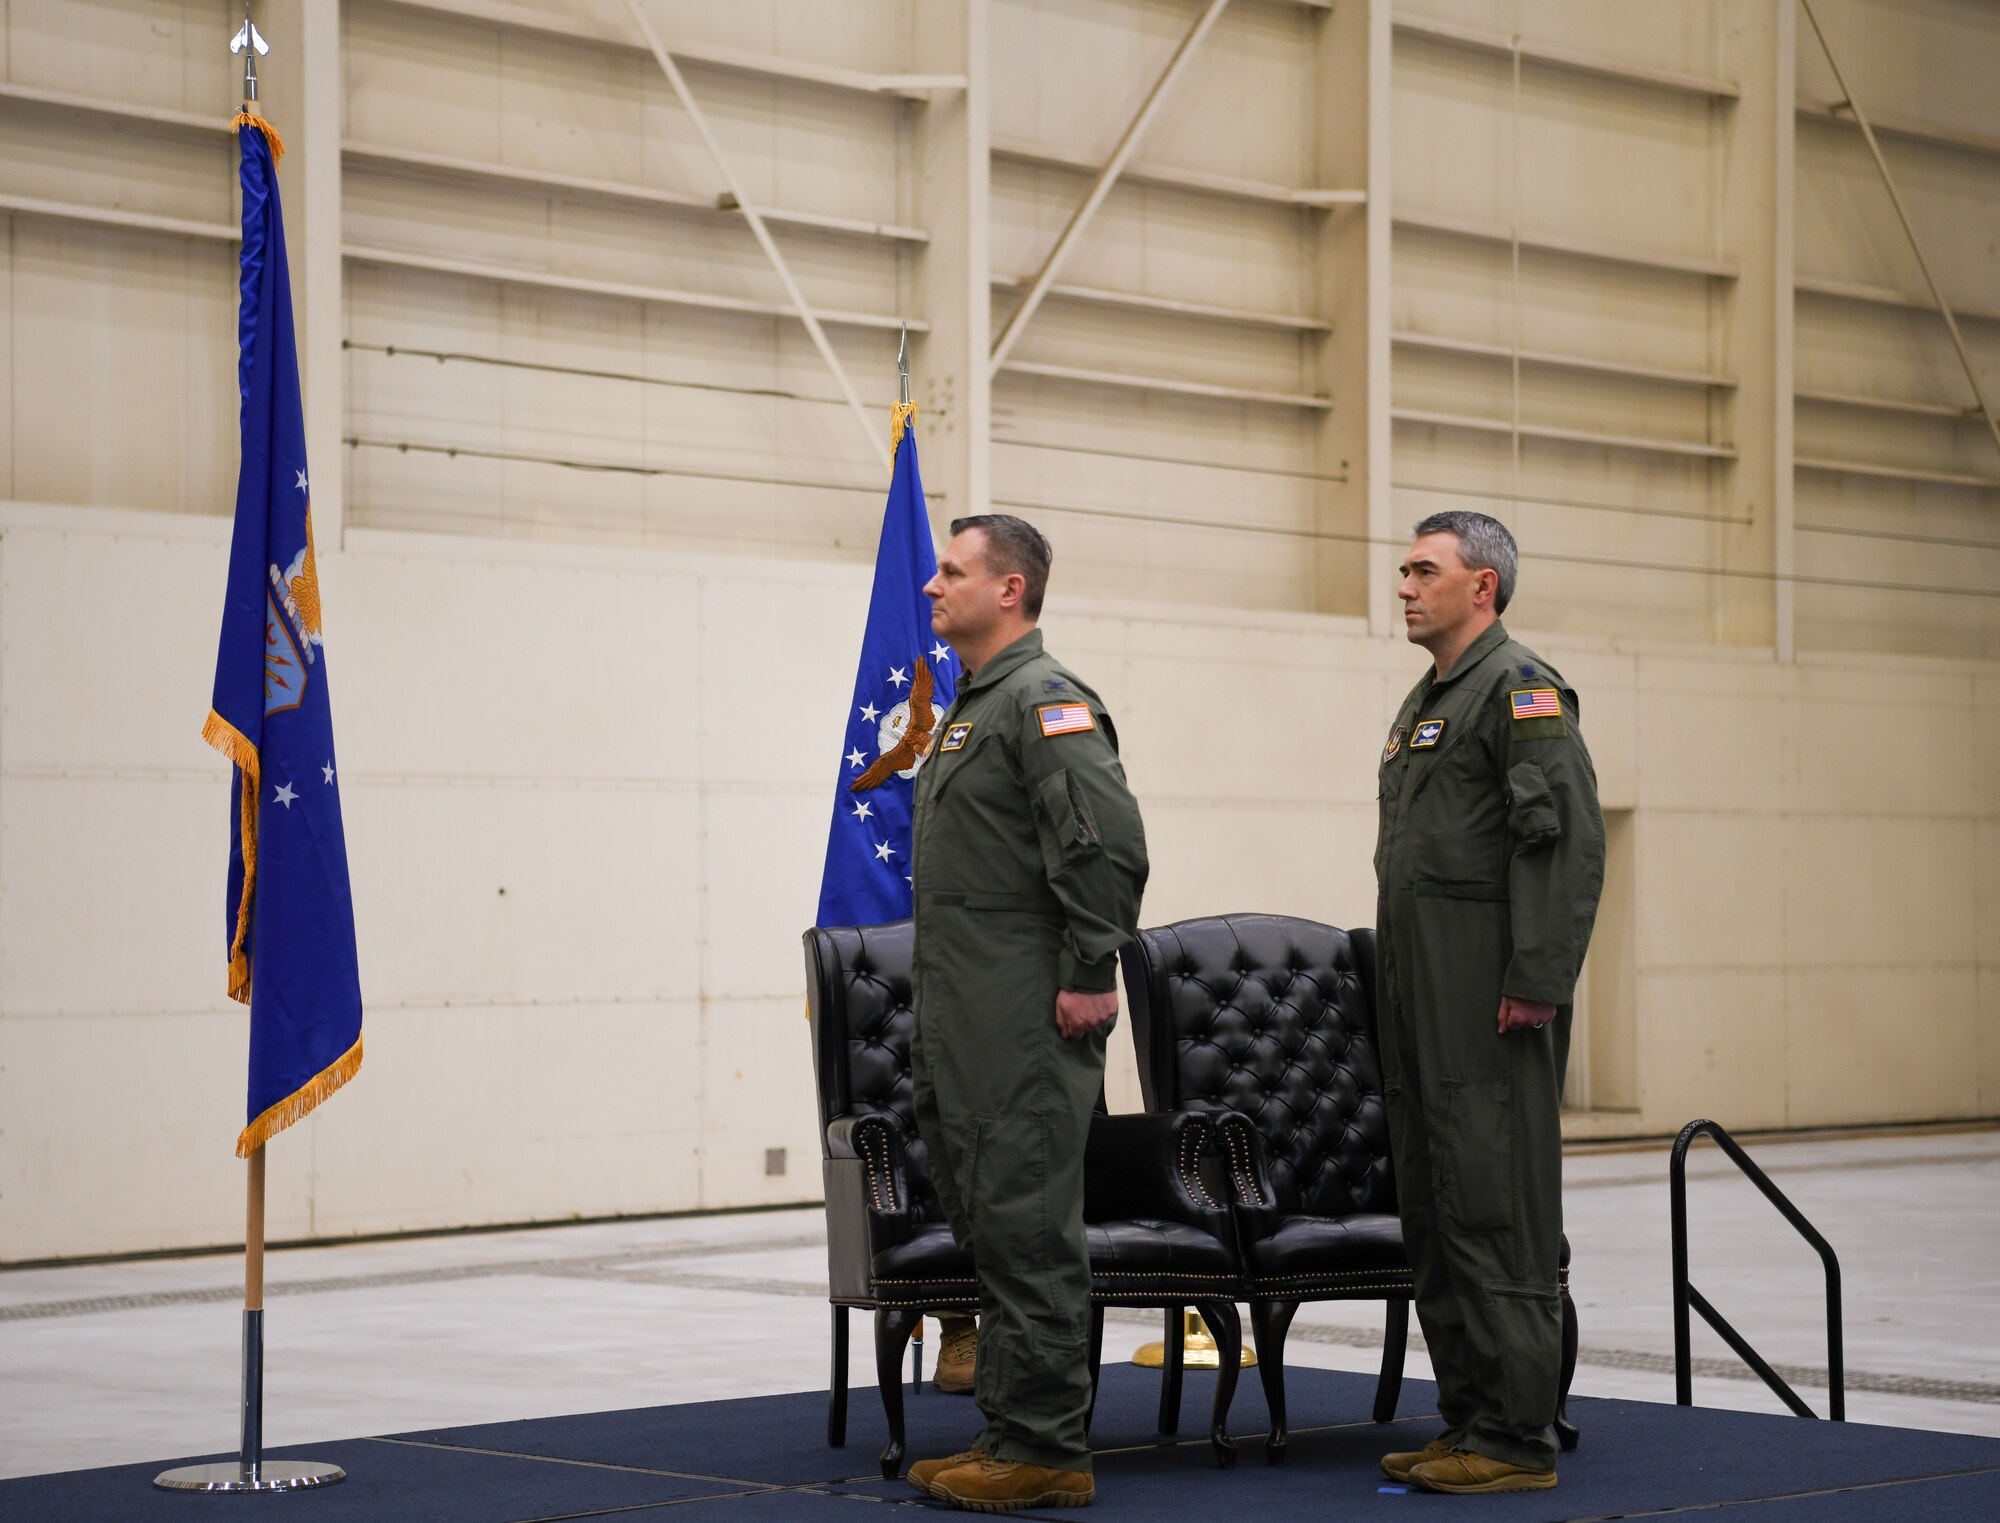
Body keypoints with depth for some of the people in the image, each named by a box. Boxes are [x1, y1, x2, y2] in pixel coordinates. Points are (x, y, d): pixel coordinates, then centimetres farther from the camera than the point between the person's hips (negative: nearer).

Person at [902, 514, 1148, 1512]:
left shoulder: (1046, 701, -12)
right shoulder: (972, 708, 20)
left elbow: (1108, 840, -22)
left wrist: (1089, 976, -21)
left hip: (1027, 1021, -11)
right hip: (960, 1021, 11)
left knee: (1026, 1224, -8)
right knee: (983, 1218, 13)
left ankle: (1043, 1450, -4)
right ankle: (1009, 1430, 20)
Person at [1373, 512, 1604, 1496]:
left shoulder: (1521, 688, -9)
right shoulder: (1424, 701, 21)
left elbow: (1567, 843, -17)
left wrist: (1534, 986, -22)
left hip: (1490, 1002, -10)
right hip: (1419, 995, 10)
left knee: (1495, 1208, -9)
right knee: (1432, 1207, 11)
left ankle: (1514, 1438, -6)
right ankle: (1467, 1423, 17)